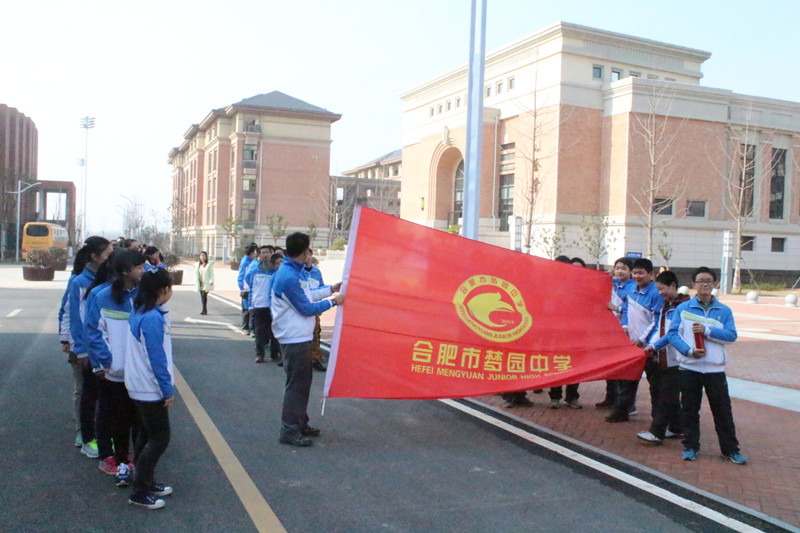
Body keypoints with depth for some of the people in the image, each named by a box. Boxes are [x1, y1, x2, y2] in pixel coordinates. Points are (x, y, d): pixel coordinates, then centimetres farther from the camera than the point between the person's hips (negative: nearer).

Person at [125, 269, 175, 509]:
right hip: (151, 389, -10)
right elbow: (157, 358, -22)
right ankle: (139, 492, 4)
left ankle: (146, 481, 31)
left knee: (147, 435, 19)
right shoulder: (152, 318, -23)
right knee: (159, 438, -2)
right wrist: (168, 390, -15)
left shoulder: (139, 312, 8)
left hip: (139, 387, 10)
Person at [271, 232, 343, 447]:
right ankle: (290, 431, 6)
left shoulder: (296, 272, 8)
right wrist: (333, 301, -9)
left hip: (300, 337, 10)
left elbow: (307, 294, 22)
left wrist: (331, 289, 22)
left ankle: (300, 424, 29)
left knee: (303, 381, 18)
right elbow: (307, 308, -19)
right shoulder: (288, 277, -24)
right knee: (296, 384, -3)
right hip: (294, 338, -10)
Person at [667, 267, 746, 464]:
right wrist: (689, 350, -17)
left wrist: (706, 330, -15)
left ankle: (730, 449, 16)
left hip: (715, 368, 0)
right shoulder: (683, 308, 3)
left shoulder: (724, 311, 5)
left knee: (723, 410, 4)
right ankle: (690, 446, 19)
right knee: (689, 409, 7)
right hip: (689, 367, 0)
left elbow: (732, 335, -5)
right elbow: (672, 333, -3)